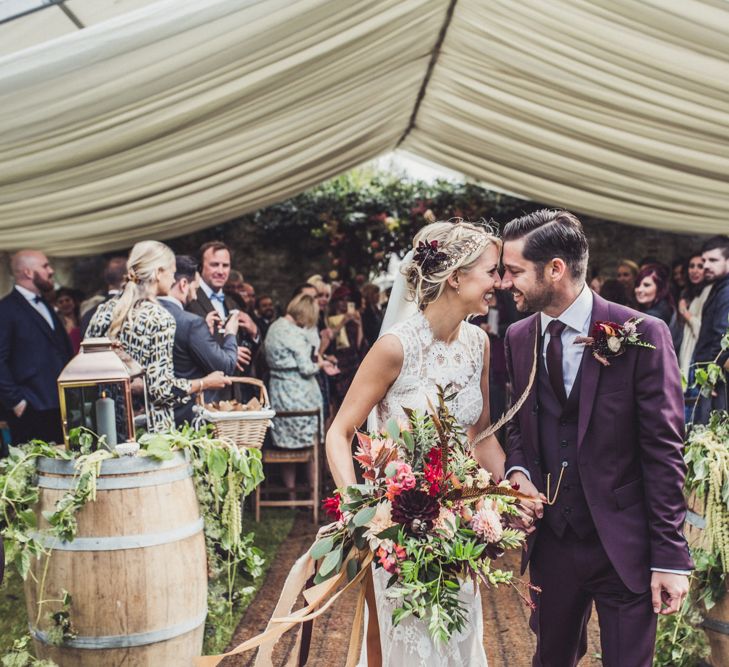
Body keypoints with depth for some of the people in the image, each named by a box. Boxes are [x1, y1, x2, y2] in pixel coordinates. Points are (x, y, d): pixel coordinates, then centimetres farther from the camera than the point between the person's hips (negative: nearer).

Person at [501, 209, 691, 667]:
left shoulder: (642, 335, -13)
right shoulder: (519, 338, 4)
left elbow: (664, 451, -12)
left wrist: (671, 557, -12)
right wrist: (518, 470, -5)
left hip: (624, 544, -4)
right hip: (550, 539, 5)